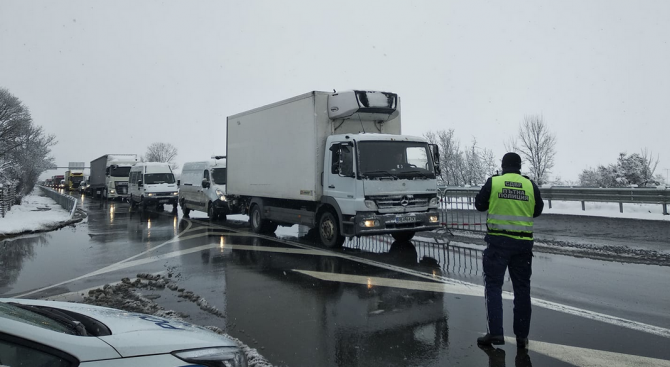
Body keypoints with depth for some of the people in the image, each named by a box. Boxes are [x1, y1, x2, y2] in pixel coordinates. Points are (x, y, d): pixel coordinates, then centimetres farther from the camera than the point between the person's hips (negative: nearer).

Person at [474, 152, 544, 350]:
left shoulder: (493, 182, -4)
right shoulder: (531, 186, 3)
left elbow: (479, 205, 7)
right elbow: (537, 210, 14)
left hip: (498, 241, -2)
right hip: (523, 243, 3)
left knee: (494, 285, 4)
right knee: (522, 288, 11)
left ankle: (495, 332, -2)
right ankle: (522, 336, 15)